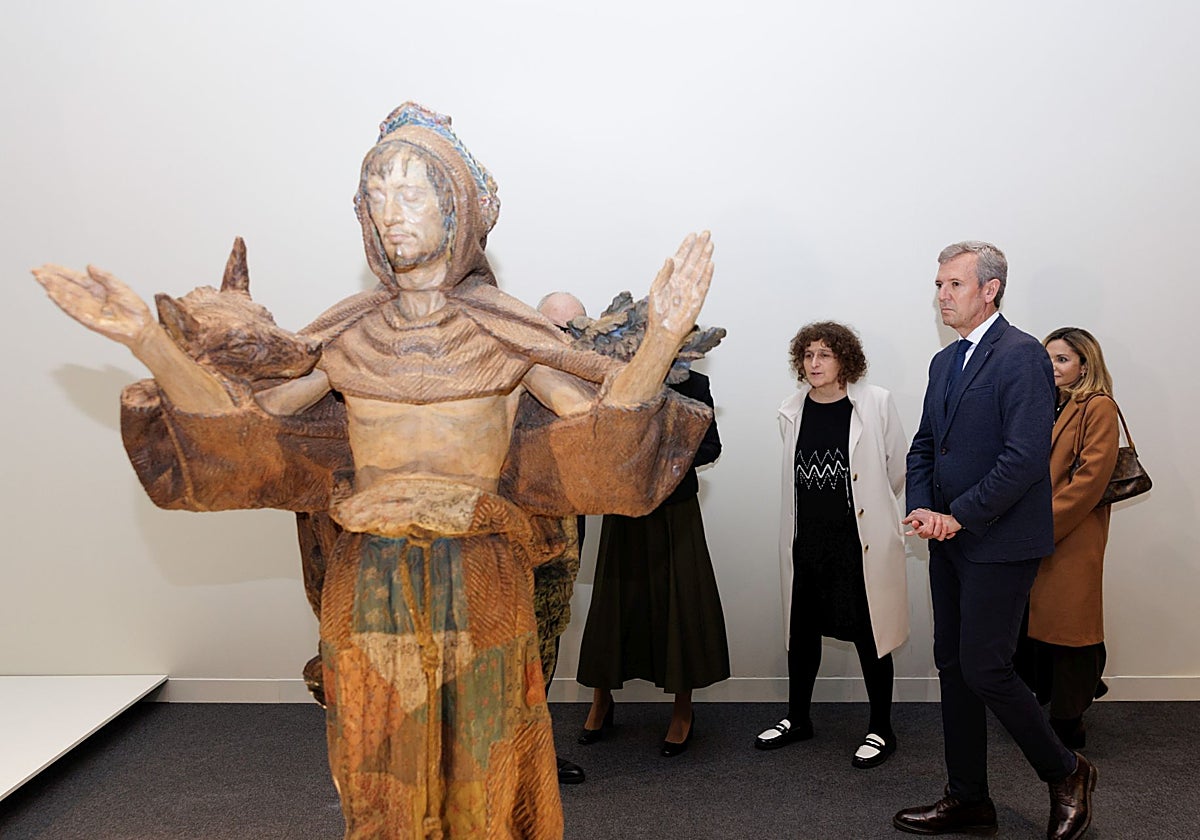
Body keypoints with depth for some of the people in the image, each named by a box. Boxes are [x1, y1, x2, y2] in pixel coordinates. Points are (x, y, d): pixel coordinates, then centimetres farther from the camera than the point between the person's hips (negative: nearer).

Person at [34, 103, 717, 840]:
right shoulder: (348, 335, 5)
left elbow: (603, 424, -7)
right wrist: (144, 336, -4)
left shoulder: (502, 329, -1)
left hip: (480, 586, -2)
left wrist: (662, 337, -21)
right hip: (368, 585, 2)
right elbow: (239, 422, 3)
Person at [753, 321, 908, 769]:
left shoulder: (875, 403, -7)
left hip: (862, 539, -4)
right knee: (801, 631, 15)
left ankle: (881, 729, 22)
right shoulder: (792, 411, 4)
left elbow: (899, 467, 2)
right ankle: (797, 719, 33)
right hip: (806, 539, 4)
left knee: (870, 634, 5)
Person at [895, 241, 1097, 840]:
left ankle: (1066, 772, 20)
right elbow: (924, 447, 15)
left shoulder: (1021, 356, -12)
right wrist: (921, 510, -2)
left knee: (984, 669, -5)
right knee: (953, 667, 12)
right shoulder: (945, 362, 14)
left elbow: (1026, 457, -20)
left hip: (999, 543, -8)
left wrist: (957, 516, -17)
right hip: (949, 541, 8)